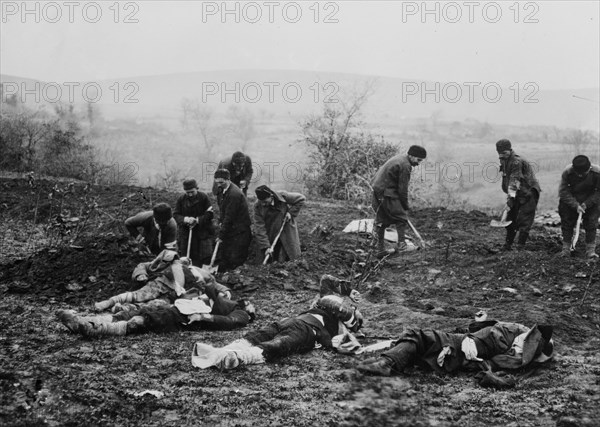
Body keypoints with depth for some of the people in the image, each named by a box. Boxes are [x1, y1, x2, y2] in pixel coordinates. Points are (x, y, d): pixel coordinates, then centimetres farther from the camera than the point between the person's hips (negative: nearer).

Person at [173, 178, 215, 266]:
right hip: (185, 232, 3)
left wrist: (197, 220, -19)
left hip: (203, 232, -2)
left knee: (206, 256, -8)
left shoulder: (204, 197, -5)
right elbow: (176, 215, 0)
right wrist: (185, 219, -20)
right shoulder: (181, 199, 2)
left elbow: (209, 214, -7)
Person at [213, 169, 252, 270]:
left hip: (239, 232, -9)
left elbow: (229, 216, -20)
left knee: (235, 261, -6)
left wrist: (221, 235, -17)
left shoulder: (234, 194, -21)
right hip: (229, 231, 9)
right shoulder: (221, 191, 8)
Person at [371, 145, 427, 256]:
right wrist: (405, 206, -2)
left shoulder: (399, 158, 16)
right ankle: (401, 245, 1)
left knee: (381, 220, 13)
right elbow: (403, 189, -14)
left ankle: (380, 248, 17)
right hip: (387, 194, -10)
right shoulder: (405, 166, -15)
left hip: (377, 190, 10)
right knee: (401, 218, 1)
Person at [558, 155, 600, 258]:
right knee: (567, 222, 0)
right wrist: (576, 205, -27)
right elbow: (563, 192, -19)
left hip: (590, 202, 0)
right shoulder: (567, 173, -26)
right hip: (570, 201, 0)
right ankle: (566, 249, 8)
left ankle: (591, 250, 1)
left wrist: (586, 204, -23)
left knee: (591, 223, -4)